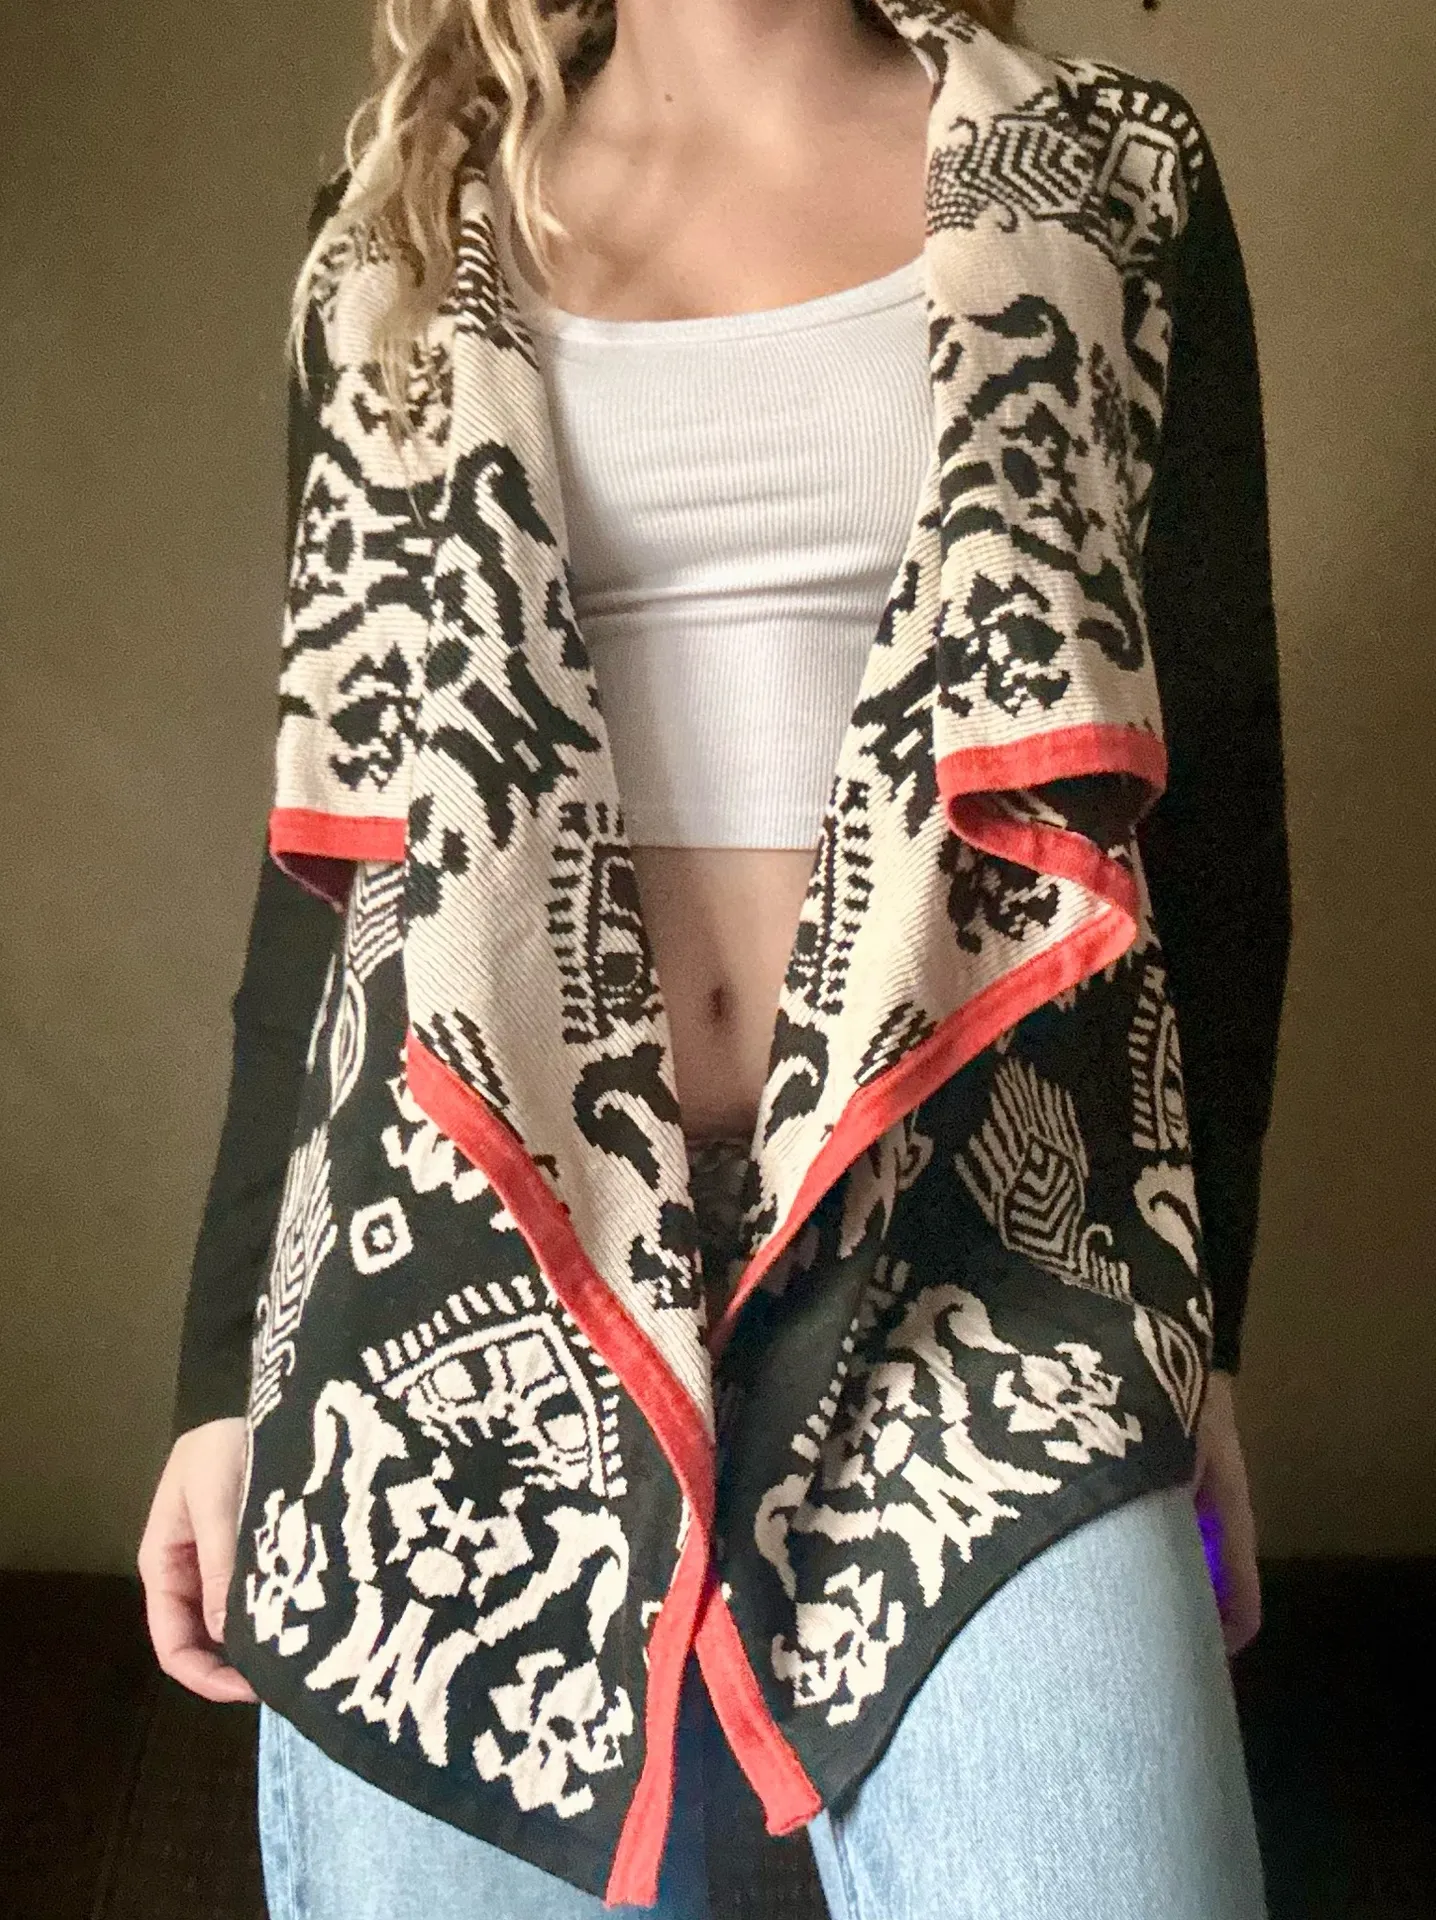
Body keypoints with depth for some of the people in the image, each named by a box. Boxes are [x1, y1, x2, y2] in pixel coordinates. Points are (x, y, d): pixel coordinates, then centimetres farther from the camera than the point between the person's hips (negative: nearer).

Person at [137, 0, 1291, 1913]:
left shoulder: (1112, 179, 10)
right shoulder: (404, 243, 13)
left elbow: (1215, 797, 8)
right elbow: (333, 846, 11)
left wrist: (1197, 1317, 5)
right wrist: (227, 1366, 10)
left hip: (971, 1247, 0)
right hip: (466, 1251, 2)